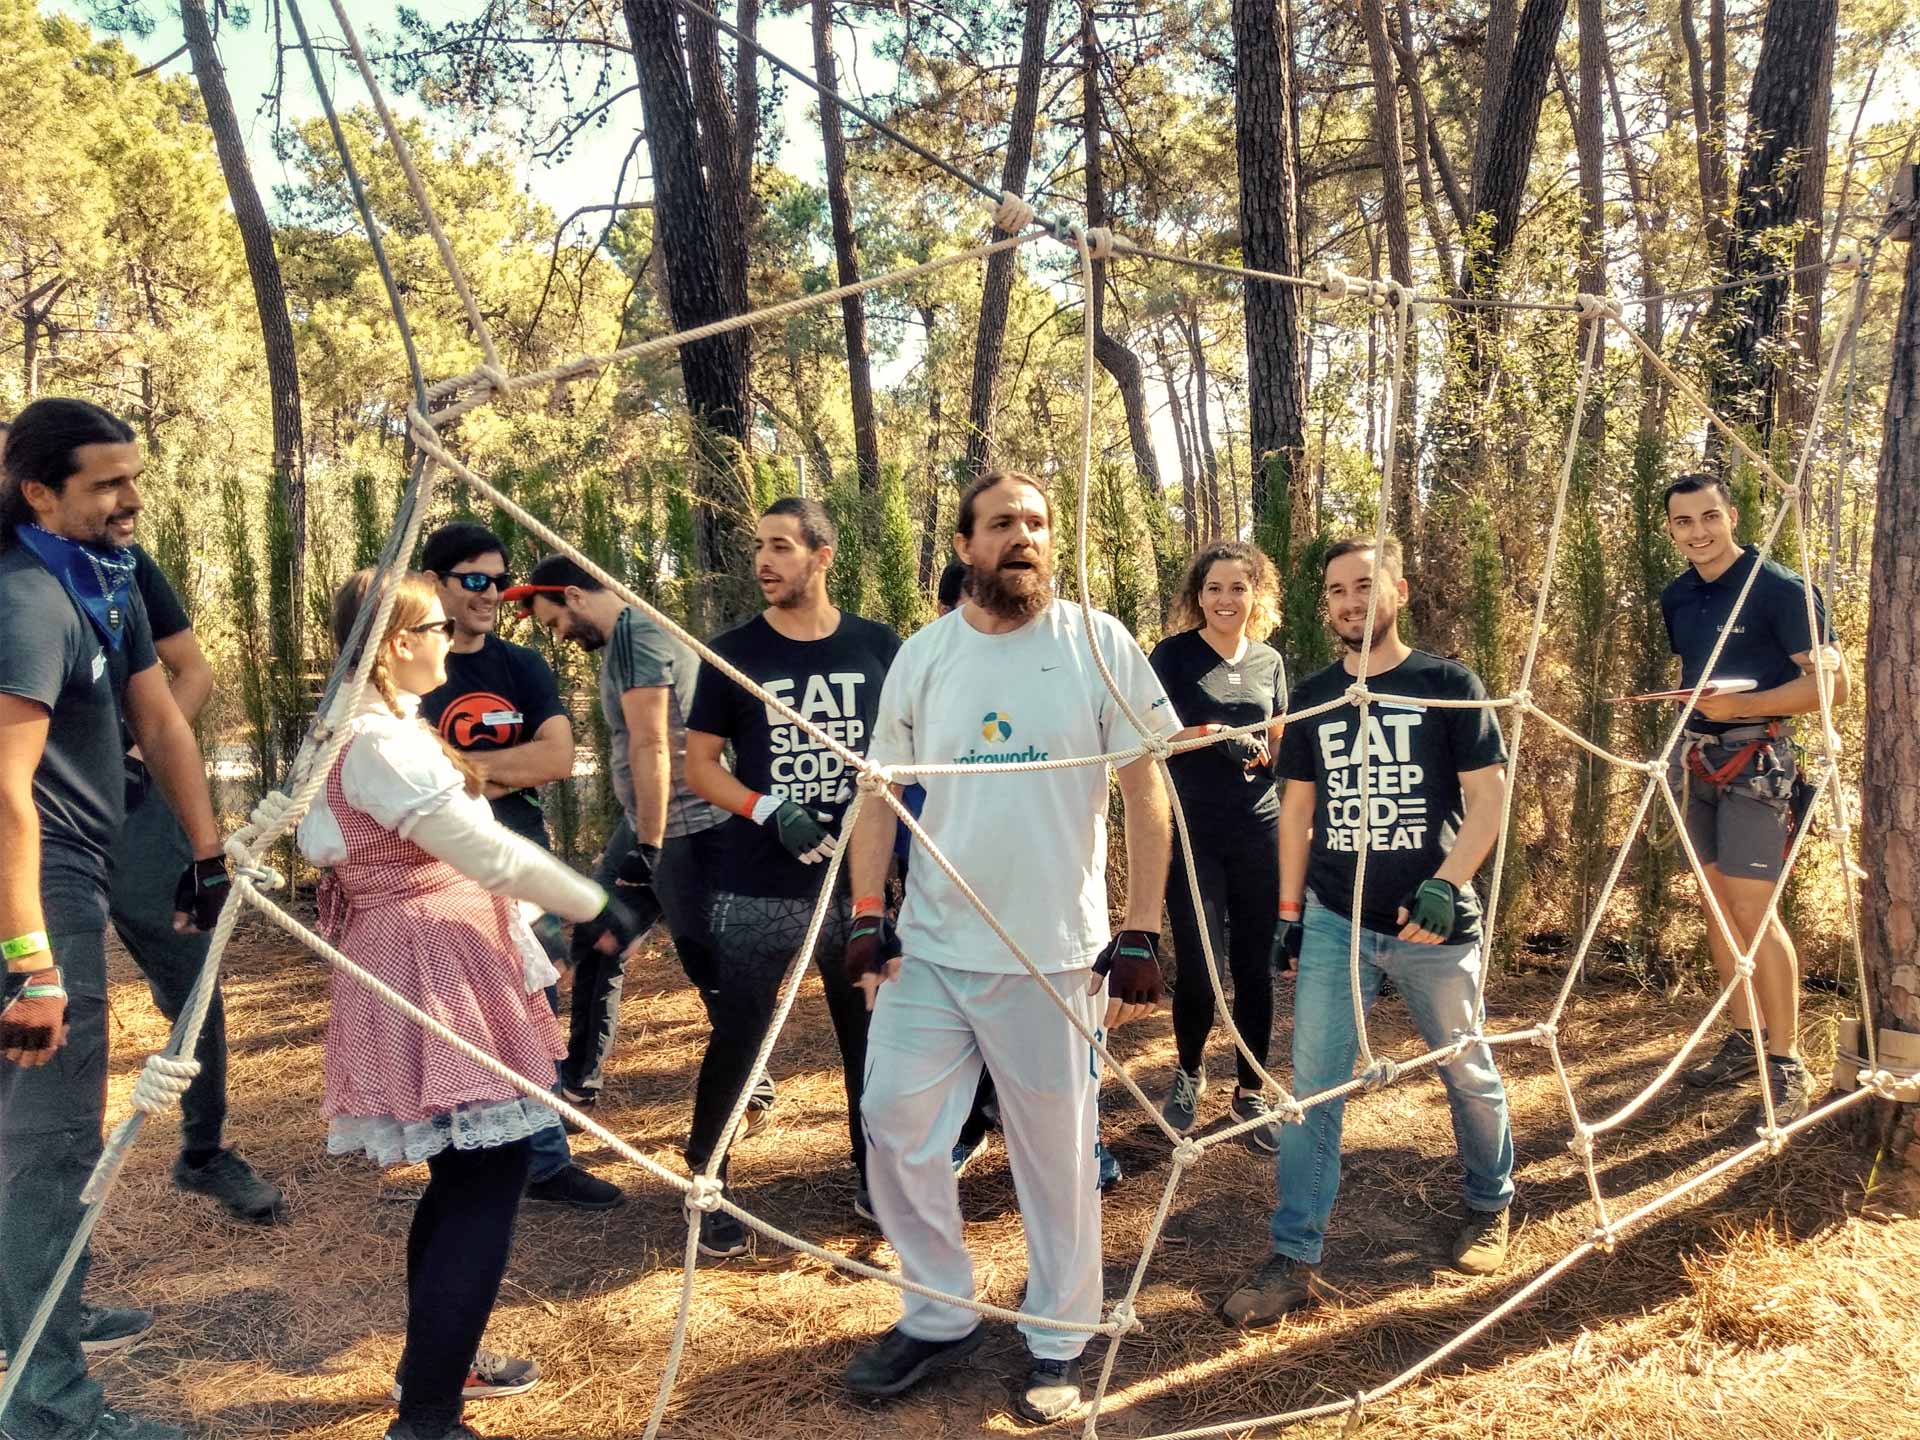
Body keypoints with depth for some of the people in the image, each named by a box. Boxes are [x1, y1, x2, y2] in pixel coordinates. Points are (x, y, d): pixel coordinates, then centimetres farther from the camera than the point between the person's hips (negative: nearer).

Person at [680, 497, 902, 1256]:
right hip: (757, 889, -1)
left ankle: (874, 1178, 27)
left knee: (870, 1034, 9)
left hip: (858, 880, 2)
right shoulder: (732, 651, 0)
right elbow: (699, 764, 1)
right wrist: (769, 810, -14)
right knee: (737, 1037, 2)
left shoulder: (878, 646, 3)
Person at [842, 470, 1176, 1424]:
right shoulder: (921, 657, 4)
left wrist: (1141, 934, -6)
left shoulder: (1100, 645, -4)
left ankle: (1057, 1340, 27)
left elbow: (1146, 794, -2)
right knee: (895, 1127, 7)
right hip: (929, 949, 3)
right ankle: (937, 1318, 28)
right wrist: (865, 918, 0)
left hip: (1054, 954, -3)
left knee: (1056, 1155, 7)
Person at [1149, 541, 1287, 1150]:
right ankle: (1190, 1073, 24)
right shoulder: (1173, 655, -2)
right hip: (1193, 835, -3)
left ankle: (1249, 1094, 22)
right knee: (1197, 968, -3)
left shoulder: (1269, 661, 10)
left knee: (1255, 966, 6)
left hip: (1260, 832, 3)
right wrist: (1214, 733, -18)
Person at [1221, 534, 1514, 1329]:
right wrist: (1288, 913, 9)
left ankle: (1490, 1207, 39)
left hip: (1433, 921, -2)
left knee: (1468, 1072, 14)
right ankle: (1293, 1258, 5)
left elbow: (1488, 796, -6)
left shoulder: (1449, 685, -3)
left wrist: (1446, 884, -20)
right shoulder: (1311, 696, 7)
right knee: (1311, 1084, -1)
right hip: (1334, 921, 2)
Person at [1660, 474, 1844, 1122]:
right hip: (1698, 760, 7)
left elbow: (1832, 681, -14)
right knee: (1715, 903, 10)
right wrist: (1691, 718, 15)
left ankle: (1787, 1066, -2)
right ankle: (1744, 1041, 23)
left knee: (1752, 909, -12)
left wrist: (1740, 705, -23)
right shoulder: (1676, 597, 11)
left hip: (1756, 759, -7)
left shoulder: (1782, 589, -11)